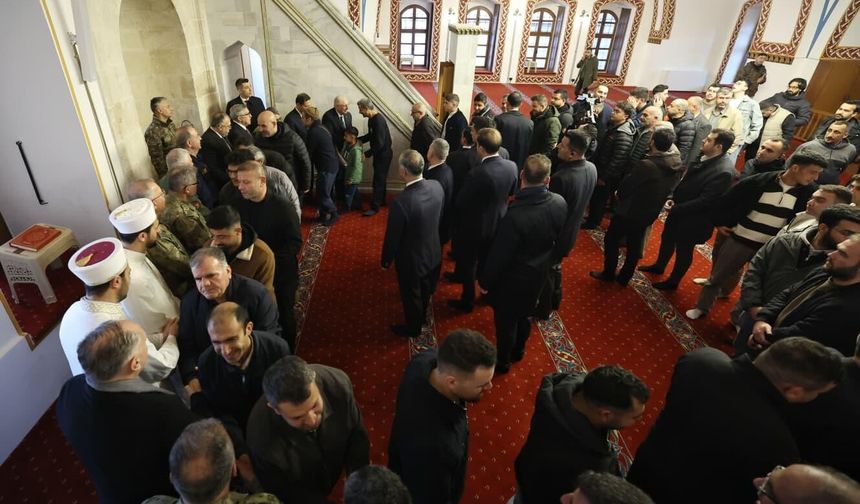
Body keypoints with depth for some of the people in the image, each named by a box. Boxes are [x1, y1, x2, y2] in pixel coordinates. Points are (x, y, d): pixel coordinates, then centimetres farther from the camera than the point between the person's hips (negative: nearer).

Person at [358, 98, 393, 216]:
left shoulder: (379, 120, -25)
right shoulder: (372, 118, 3)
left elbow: (379, 143, -28)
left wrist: (366, 154, -22)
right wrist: (357, 139, 5)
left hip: (384, 154, -9)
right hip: (379, 153, 9)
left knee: (378, 180, -3)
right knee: (380, 179, 20)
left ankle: (375, 207, 4)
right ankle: (381, 200, 34)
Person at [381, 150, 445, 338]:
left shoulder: (401, 202, -35)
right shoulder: (437, 186, -16)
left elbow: (392, 237, -22)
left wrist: (385, 261, -4)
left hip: (412, 260, -6)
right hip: (434, 253, 6)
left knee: (411, 296, 21)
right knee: (425, 291, 30)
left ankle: (413, 328, 45)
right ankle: (421, 317, 56)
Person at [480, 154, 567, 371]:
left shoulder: (514, 214, -35)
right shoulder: (560, 203, -17)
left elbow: (499, 255, -24)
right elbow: (558, 238, 1)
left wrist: (485, 281, -9)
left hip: (513, 278, -6)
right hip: (539, 273, 6)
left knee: (506, 320, 17)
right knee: (525, 314, 28)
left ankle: (502, 361, 39)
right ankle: (518, 350, 52)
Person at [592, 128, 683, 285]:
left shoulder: (646, 165, -29)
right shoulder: (678, 166, -6)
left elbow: (625, 187, -20)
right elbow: (670, 189, 6)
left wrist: (619, 194, 2)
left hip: (629, 210, -6)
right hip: (649, 213, 7)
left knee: (611, 240, 13)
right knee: (634, 246, 19)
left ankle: (609, 273, 25)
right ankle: (624, 277, 32)